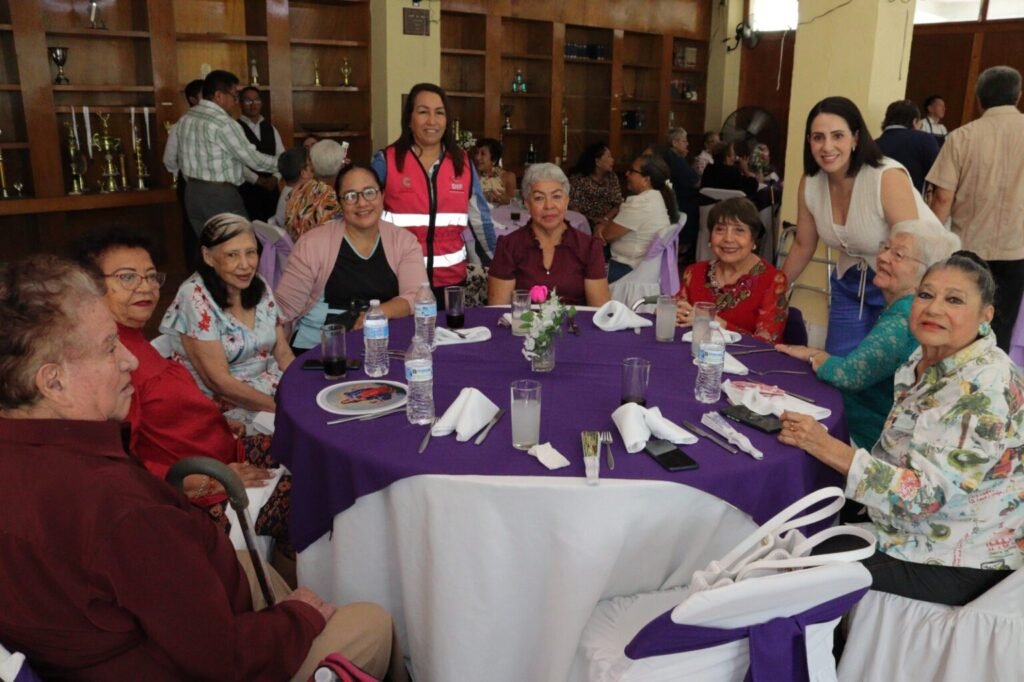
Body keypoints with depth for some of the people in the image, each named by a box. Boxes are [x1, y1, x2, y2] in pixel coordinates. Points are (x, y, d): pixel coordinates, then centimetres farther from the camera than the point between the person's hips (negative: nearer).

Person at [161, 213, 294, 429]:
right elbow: (218, 381, -19)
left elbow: (283, 353, 5)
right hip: (221, 406, -6)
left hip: (270, 388, 6)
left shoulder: (259, 287, 2)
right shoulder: (195, 298, -17)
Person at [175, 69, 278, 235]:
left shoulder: (185, 119, 10)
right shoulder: (222, 122, -16)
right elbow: (253, 159, -14)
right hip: (220, 195, -9)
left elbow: (182, 160, 16)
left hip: (192, 192, 9)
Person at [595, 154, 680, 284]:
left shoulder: (640, 203, -22)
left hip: (630, 270, -10)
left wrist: (601, 227, 5)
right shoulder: (658, 198, 8)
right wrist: (606, 224, -2)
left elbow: (607, 235, -16)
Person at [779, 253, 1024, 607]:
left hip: (957, 561, -7)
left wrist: (827, 447, -30)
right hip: (911, 529, 7)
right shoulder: (923, 360, 1)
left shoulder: (987, 388, -25)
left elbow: (926, 494, -28)